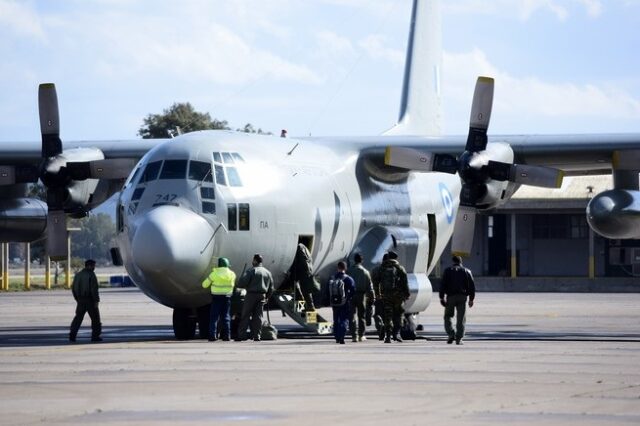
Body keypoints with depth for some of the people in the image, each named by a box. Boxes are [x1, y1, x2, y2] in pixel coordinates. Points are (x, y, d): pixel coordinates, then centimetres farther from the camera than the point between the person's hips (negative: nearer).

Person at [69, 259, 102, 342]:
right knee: (95, 318, 6)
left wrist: (77, 299, 20)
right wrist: (96, 301, -15)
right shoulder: (91, 275, -12)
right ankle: (95, 336, 7)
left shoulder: (78, 275, 10)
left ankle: (72, 335, -3)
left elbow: (73, 288, 13)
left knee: (78, 318, 8)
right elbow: (94, 289, -18)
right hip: (90, 300, -6)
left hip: (80, 300, 6)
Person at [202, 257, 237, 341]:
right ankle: (226, 335, 4)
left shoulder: (214, 273, -8)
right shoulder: (232, 274, 2)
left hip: (216, 297, -3)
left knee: (214, 317, -1)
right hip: (227, 297, 3)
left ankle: (212, 335, -8)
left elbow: (204, 285, -1)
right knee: (226, 317, 8)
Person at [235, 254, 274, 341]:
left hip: (252, 295, -5)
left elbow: (241, 283, -17)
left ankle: (241, 335, -4)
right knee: (258, 316, 7)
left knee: (245, 316, -1)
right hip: (262, 296, 5)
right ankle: (257, 336, 2)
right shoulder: (267, 272, 11)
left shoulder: (252, 271, -10)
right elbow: (271, 287, 16)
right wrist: (267, 297, 24)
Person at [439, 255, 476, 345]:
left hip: (451, 296, -1)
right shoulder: (466, 271, 12)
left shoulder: (448, 271, 6)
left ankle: (451, 334, -8)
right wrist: (471, 299, 9)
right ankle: (459, 338, -3)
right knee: (461, 319, 3)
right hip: (462, 297, 1)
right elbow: (472, 286, 8)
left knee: (447, 316, 10)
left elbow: (443, 285, -3)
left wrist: (442, 297, -3)